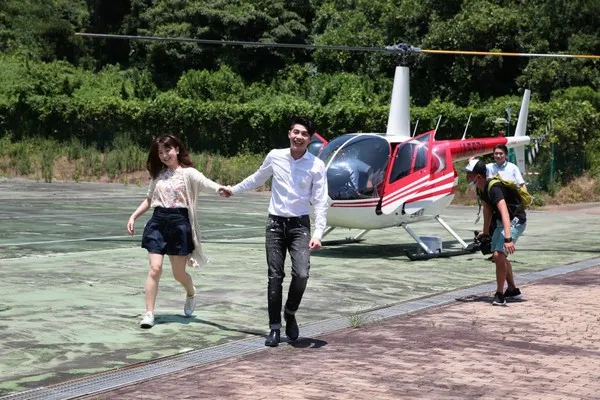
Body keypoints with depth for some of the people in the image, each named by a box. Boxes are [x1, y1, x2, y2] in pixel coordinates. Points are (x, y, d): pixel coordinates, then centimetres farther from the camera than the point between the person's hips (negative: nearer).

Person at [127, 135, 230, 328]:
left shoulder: (188, 173, -3)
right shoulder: (158, 175, 12)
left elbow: (205, 182, -24)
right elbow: (149, 200, 24)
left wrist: (219, 188, -45)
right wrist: (133, 216, 14)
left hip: (179, 222, -3)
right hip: (158, 222, 4)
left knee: (178, 273, 6)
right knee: (155, 268, -8)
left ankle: (191, 293, 40)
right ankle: (149, 313, -3)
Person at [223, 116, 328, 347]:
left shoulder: (316, 165, -6)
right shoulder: (275, 156, 0)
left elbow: (320, 202, -6)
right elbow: (257, 179, 19)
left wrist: (318, 233, -14)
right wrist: (233, 190, 28)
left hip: (300, 224, -2)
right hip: (275, 223, 2)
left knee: (301, 274, -16)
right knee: (275, 277, 1)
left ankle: (290, 314, 11)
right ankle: (275, 328, 10)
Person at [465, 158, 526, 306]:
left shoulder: (493, 188, -32)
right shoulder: (482, 189, -2)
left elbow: (504, 212, -43)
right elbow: (487, 209, 14)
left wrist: (508, 238, -52)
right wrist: (485, 232, 23)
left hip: (515, 221, -10)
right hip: (502, 222, 10)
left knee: (499, 255, -21)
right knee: (499, 256, 19)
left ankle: (500, 295, -10)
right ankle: (513, 290, 34)